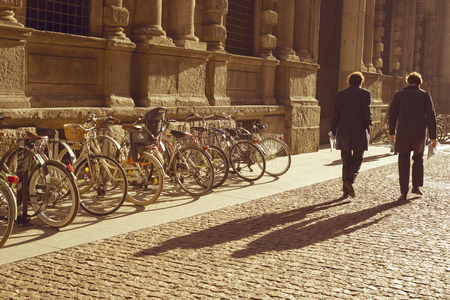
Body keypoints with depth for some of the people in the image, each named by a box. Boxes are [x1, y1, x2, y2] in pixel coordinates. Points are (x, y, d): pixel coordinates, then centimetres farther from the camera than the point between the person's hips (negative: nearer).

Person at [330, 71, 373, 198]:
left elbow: (336, 113, 3)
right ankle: (349, 180, -17)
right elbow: (367, 113, -8)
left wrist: (333, 130, 9)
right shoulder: (365, 93, -4)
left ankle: (346, 190, 8)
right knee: (357, 159, 8)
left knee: (346, 161, 9)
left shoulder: (340, 94, 4)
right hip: (359, 131, -3)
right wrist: (369, 126, 7)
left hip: (344, 132, 3)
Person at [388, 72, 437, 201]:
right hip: (419, 134, 0)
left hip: (403, 134, 0)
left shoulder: (398, 95, 1)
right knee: (418, 158, 22)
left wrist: (392, 132, 14)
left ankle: (404, 192, 1)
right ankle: (416, 186, 19)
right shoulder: (425, 95, -1)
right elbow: (431, 116, -5)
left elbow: (392, 114, 2)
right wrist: (432, 136, -3)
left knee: (404, 162, 5)